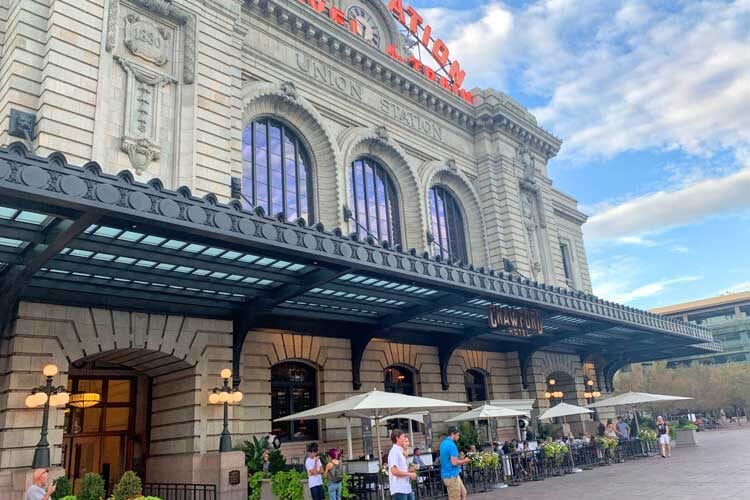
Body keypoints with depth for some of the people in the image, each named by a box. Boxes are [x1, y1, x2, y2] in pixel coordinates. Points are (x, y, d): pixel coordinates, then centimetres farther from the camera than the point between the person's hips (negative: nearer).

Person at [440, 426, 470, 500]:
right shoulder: (451, 445, -20)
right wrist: (464, 461, -7)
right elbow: (454, 462, -25)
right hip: (451, 475, -10)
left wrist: (461, 461, 14)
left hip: (447, 474, 10)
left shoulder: (444, 443, 11)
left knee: (463, 493, 18)